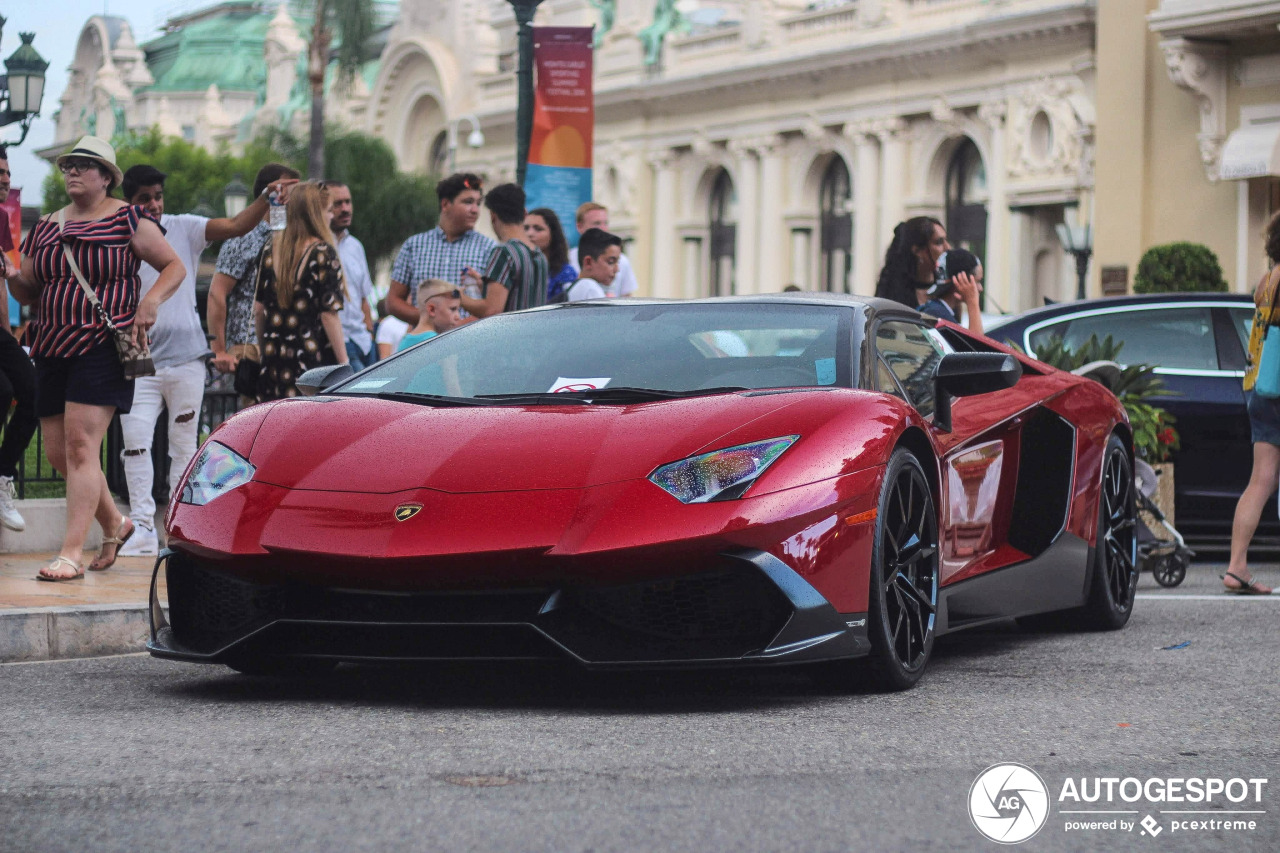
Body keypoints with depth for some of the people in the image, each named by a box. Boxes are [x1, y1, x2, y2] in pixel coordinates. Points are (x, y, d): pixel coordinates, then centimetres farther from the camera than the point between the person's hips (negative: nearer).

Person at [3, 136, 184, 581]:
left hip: (103, 347, -6)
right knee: (58, 452, 7)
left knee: (80, 444, -15)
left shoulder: (127, 219, 0)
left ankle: (71, 552, -15)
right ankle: (114, 524, 29)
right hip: (53, 347, 6)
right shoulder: (45, 227, 16)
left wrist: (151, 300, -14)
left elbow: (174, 266, 3)